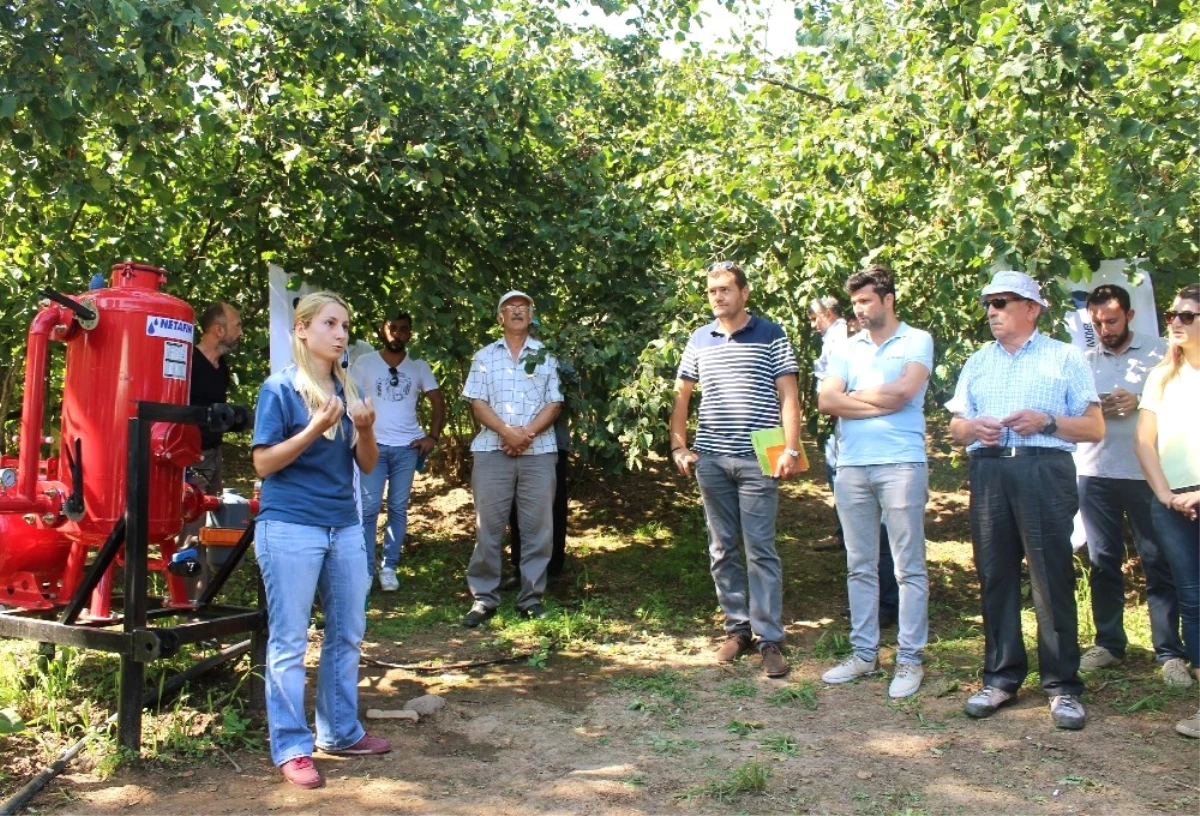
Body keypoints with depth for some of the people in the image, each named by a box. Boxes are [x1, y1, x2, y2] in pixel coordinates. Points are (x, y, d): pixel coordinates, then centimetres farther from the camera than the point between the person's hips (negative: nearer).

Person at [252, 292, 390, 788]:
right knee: (289, 641, 1)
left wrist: (365, 430, -10)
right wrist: (316, 428, -21)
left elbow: (367, 465, 11)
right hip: (290, 528, -6)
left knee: (347, 634, 13)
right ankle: (291, 748, 11)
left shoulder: (347, 390, 10)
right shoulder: (280, 388, -6)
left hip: (345, 526, 7)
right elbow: (263, 464, -11)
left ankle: (341, 731, 27)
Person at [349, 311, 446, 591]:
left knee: (398, 508, 5)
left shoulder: (419, 367, 8)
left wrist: (432, 436, -1)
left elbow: (438, 404, 11)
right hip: (373, 445, -2)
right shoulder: (364, 364, 3)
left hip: (407, 447, 2)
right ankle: (366, 569, 2)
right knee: (369, 508, -5)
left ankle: (389, 567, 13)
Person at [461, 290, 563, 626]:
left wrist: (527, 433, -11)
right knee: (488, 525, 0)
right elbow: (477, 403, 2)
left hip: (538, 451, 1)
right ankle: (484, 597, 7)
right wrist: (507, 431, -14)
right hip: (492, 450, 0)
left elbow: (554, 404, 5)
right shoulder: (484, 356, 11)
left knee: (537, 527, 1)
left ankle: (531, 597, 8)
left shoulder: (545, 356, 12)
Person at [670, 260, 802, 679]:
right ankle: (737, 628, 21)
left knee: (760, 549, -3)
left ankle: (770, 639, 3)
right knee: (722, 550, 9)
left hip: (757, 459, -4)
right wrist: (678, 446, 8)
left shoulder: (771, 336, 1)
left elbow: (788, 397, -2)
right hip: (710, 458, 4)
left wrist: (790, 450, -12)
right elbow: (681, 395, 18)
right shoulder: (699, 340, 12)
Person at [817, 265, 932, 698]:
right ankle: (864, 654, 19)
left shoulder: (917, 341, 3)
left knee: (909, 567, 0)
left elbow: (902, 392, -13)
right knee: (859, 566, 10)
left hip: (901, 464, -5)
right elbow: (826, 400, 1)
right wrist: (880, 403, -7)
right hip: (851, 466, 5)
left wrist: (855, 394, 1)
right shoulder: (847, 349, 15)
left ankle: (909, 659, 8)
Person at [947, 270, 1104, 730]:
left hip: (1045, 472, -4)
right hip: (989, 473, 4)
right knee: (995, 575, 5)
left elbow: (1094, 428, 4)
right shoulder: (977, 363, 22)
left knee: (1052, 578, -6)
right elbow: (955, 428, 20)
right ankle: (1001, 678, 14)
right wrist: (972, 428, -3)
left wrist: (1046, 422, -13)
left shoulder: (1065, 358, 10)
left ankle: (1062, 686, 2)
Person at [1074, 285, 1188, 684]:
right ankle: (1109, 643, 18)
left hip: (1147, 472, -3)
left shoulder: (1159, 351, 4)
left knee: (1158, 563, -1)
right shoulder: (1085, 360, 13)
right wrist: (1096, 409, -8)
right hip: (1095, 473, 3)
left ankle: (1170, 653, 5)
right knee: (1102, 562, 8)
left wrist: (1138, 402, -15)